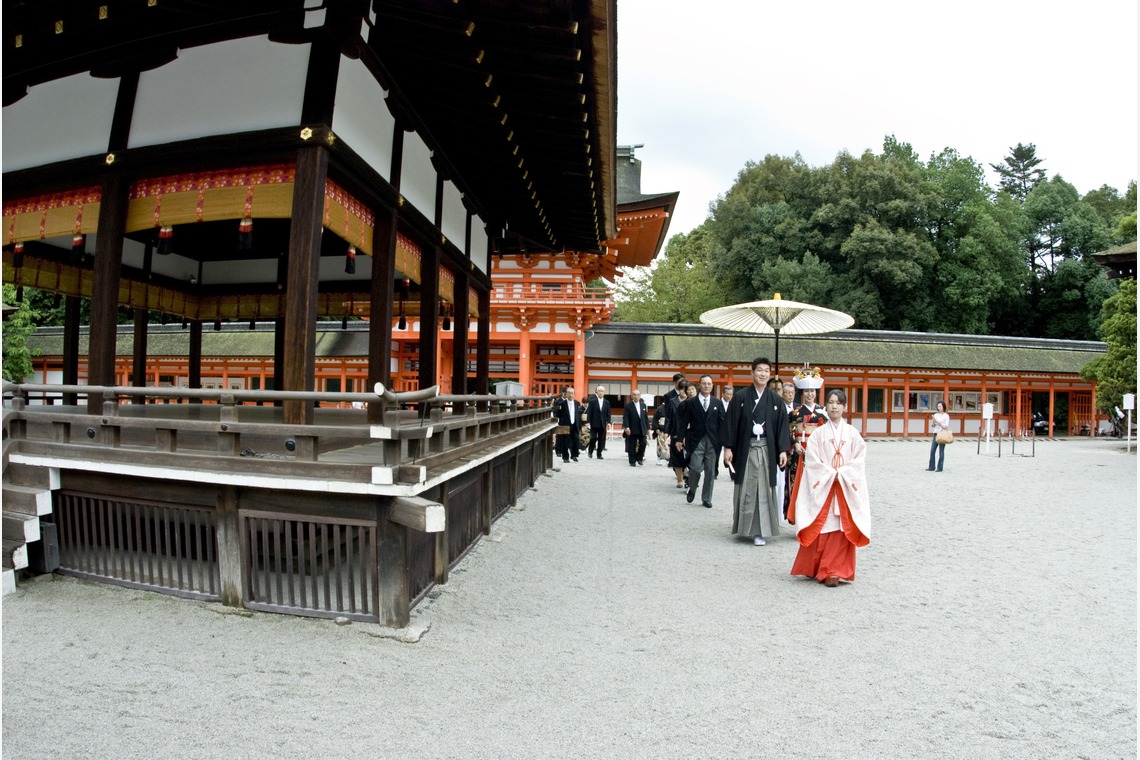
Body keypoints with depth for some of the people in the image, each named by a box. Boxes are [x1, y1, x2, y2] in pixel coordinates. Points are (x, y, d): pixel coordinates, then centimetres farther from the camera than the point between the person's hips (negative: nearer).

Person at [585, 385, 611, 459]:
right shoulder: (592, 401, -2)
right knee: (593, 438, -5)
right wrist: (588, 422, -12)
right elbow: (589, 412, -4)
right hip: (594, 423, -3)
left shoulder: (607, 402, 8)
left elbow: (608, 413, 8)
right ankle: (590, 451, 16)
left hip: (603, 424, 3)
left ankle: (599, 454, 11)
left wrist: (608, 422, -4)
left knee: (601, 440, 3)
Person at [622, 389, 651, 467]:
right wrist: (626, 427, -22)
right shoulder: (628, 406, -3)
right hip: (632, 430, -3)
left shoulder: (643, 405, 11)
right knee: (632, 446, 1)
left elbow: (646, 417, 13)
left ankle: (639, 458, 19)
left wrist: (648, 428, 9)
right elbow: (625, 418, -10)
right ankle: (632, 461, 11)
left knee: (643, 444, -3)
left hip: (642, 429, 4)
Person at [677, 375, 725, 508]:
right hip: (696, 440, -2)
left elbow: (722, 423, 5)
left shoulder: (717, 403, 8)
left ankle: (706, 499, 16)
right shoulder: (690, 403, 2)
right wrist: (681, 439, -5)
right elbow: (684, 422, 1)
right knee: (696, 468, -11)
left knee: (710, 471, 4)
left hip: (712, 441, 2)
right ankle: (692, 490, 19)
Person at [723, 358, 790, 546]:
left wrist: (783, 450, -3)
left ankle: (759, 530, 5)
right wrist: (728, 447, -5)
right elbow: (730, 423, 0)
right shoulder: (740, 397, 1)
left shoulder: (776, 400, 6)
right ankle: (743, 526, 17)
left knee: (764, 489, 0)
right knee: (745, 489, 4)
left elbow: (782, 426, 5)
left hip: (766, 450, 1)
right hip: (745, 448, -1)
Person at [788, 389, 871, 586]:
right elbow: (811, 460, -3)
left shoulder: (852, 433, 6)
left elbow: (859, 459, 1)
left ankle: (833, 571, 2)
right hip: (822, 486, -1)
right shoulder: (819, 433, 3)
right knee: (821, 529, -1)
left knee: (840, 529, -3)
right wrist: (830, 474, -12)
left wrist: (842, 473, -12)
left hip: (846, 487, 1)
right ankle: (815, 568, 11)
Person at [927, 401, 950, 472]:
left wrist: (937, 421, -16)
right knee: (932, 451, 2)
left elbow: (946, 426, -10)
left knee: (941, 451, -1)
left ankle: (940, 468, 4)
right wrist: (933, 421, -8)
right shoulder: (935, 415, 12)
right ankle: (931, 467, 7)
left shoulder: (946, 416, -2)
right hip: (935, 434, 5)